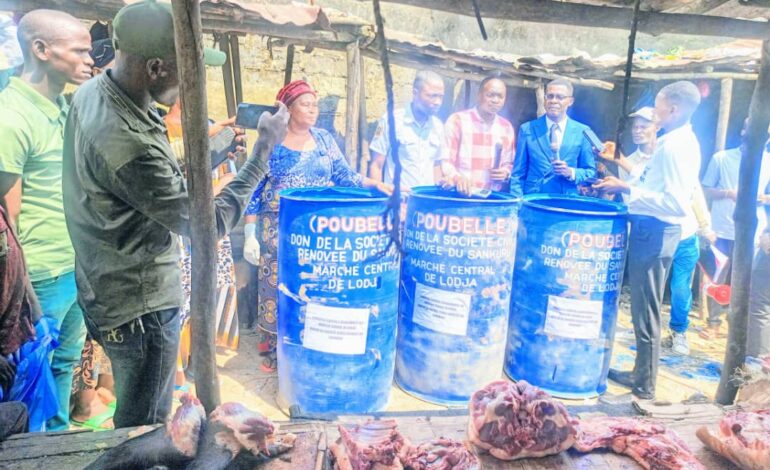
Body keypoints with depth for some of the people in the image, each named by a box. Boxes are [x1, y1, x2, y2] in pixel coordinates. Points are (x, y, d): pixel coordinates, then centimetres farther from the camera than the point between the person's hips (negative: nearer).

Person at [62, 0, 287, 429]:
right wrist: (265, 147, -20)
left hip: (111, 291, 9)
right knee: (144, 428, 13)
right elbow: (210, 222, -26)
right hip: (140, 308, -9)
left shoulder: (93, 91, -3)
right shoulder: (126, 144, -33)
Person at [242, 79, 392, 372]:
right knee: (277, 286, 1)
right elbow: (253, 189, -2)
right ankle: (273, 350, 18)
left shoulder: (325, 139, 7)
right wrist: (250, 235, -6)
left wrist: (375, 184, -13)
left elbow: (344, 177, 5)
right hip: (279, 229, -3)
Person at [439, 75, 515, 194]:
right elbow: (444, 160, -6)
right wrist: (456, 177, -25)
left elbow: (509, 163, 22)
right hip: (460, 194, -5)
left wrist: (506, 173, -1)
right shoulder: (457, 120, -1)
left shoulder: (506, 127, 12)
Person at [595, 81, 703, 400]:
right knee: (644, 306, 17)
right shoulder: (678, 141, 13)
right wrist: (625, 182, 14)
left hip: (654, 231, -10)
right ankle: (642, 373, 30)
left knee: (645, 310, 1)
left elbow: (676, 203, -25)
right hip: (653, 229, 10)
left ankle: (645, 384, 14)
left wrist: (627, 190, -22)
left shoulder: (676, 145, -18)